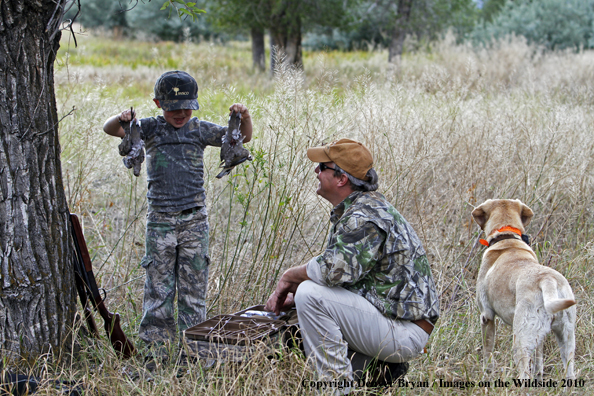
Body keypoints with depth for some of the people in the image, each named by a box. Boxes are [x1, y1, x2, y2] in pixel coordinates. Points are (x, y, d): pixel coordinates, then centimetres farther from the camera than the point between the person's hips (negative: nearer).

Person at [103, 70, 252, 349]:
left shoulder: (199, 130, 6)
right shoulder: (150, 129, 3)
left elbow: (242, 137, 6)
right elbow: (109, 130, -4)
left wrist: (244, 117, -15)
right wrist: (120, 118, -27)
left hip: (194, 218, 1)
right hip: (160, 218, -1)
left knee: (194, 283, 4)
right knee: (158, 283, 2)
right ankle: (155, 341, 10)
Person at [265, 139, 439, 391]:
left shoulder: (366, 215, -18)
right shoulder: (350, 212, 14)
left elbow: (336, 269, -31)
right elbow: (336, 270, 20)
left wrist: (289, 277, -13)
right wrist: (293, 292, 4)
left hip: (405, 332, -11)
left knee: (311, 296, -21)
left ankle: (336, 383, -15)